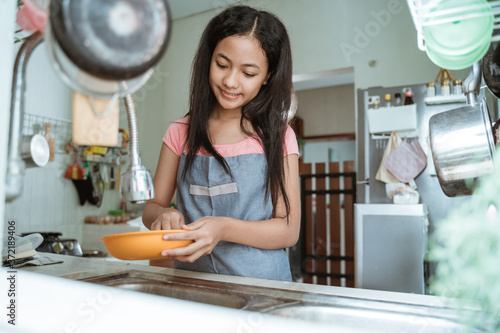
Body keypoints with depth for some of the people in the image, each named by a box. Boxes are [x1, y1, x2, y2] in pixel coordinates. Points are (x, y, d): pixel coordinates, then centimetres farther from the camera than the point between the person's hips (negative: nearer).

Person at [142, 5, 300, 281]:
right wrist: (163, 215, -12)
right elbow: (152, 207, 11)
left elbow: (289, 230, -3)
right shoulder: (181, 134, 8)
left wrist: (224, 228, -18)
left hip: (260, 282, -2)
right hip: (191, 280, 3)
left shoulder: (278, 137, 1)